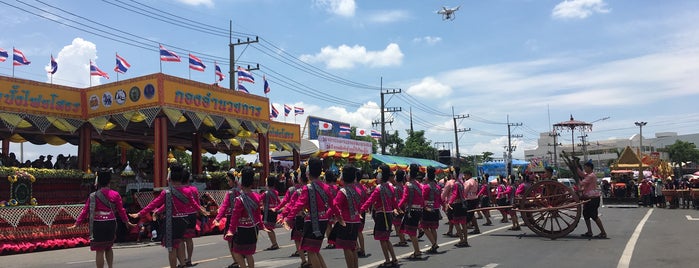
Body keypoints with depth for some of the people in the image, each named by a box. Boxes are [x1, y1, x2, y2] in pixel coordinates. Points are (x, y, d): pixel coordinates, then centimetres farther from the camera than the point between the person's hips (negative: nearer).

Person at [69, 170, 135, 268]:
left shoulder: (93, 196, -5)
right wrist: (127, 222, 15)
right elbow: (121, 210, 4)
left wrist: (76, 224, 0)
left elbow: (85, 210, -6)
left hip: (98, 224, -3)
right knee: (108, 248, 22)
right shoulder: (115, 194, 0)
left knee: (99, 251, 2)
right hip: (111, 223, 3)